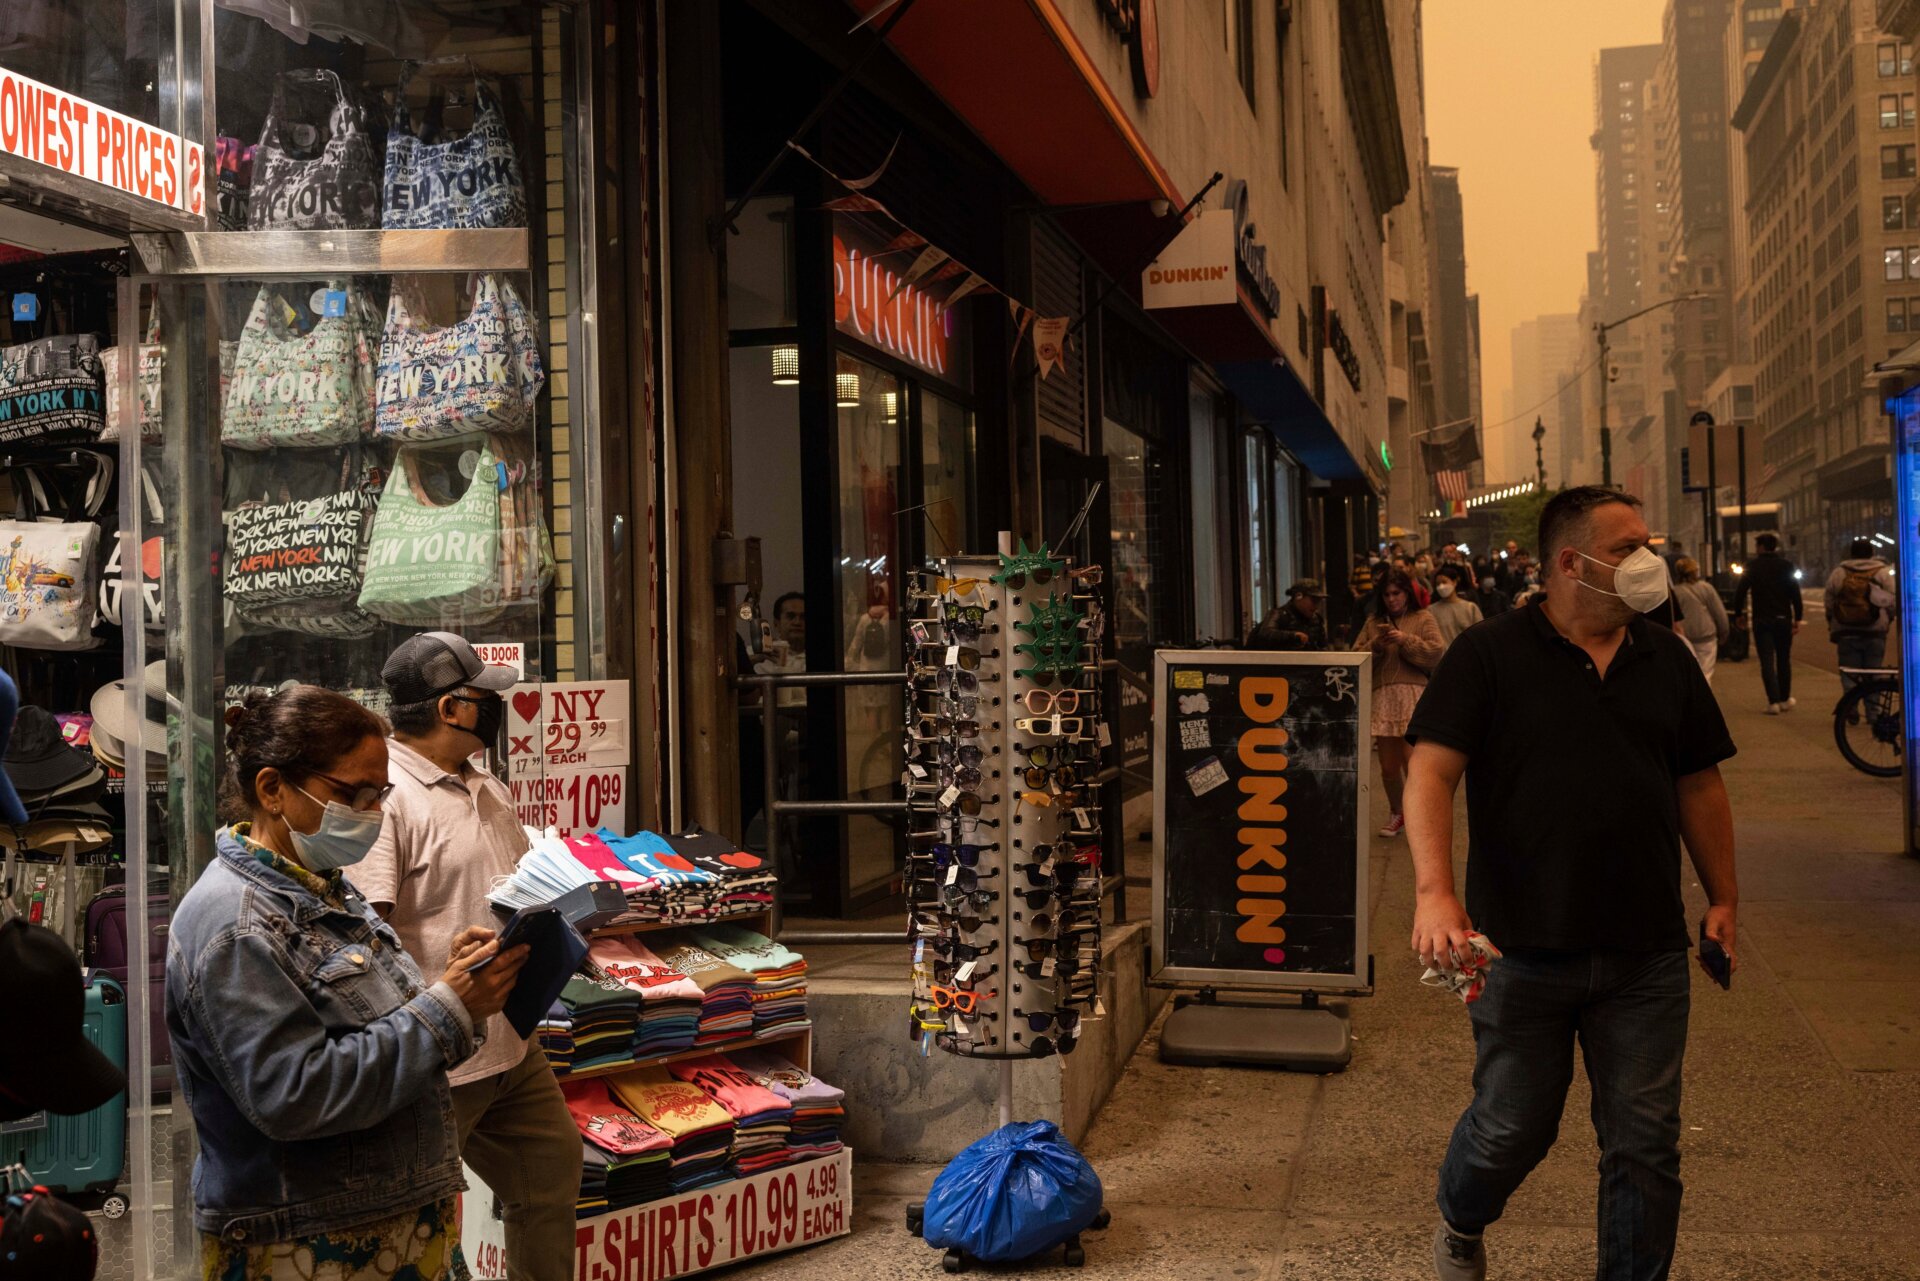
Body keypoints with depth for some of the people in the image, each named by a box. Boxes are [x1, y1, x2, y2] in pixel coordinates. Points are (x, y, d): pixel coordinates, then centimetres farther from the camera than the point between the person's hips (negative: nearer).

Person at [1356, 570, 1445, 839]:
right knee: (1388, 767, 7)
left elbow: (1436, 653, -5)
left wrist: (1406, 640, -12)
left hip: (1414, 697, -4)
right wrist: (1375, 644, -4)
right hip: (1382, 698, 4)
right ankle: (1397, 815, 24)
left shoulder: (1422, 619, 8)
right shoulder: (1373, 622, 19)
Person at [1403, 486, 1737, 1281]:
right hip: (1523, 948, -3)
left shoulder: (1666, 660, 8)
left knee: (1645, 1144, 7)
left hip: (1646, 953, 4)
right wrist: (1434, 892, -25)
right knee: (1511, 1128, 9)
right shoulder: (1490, 657, -7)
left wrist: (1722, 896, 13)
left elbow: (1699, 787, 15)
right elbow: (1431, 772, -14)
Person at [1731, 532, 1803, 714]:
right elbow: (1795, 594, -3)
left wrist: (1739, 614, 5)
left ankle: (1773, 701, -12)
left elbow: (1740, 592, -5)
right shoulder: (1787, 565, 1)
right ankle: (1785, 700, 21)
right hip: (1783, 619, 2)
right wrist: (1798, 618, -1)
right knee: (1784, 660, 15)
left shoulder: (1752, 566, -3)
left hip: (1761, 620, -2)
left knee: (1767, 662, -2)